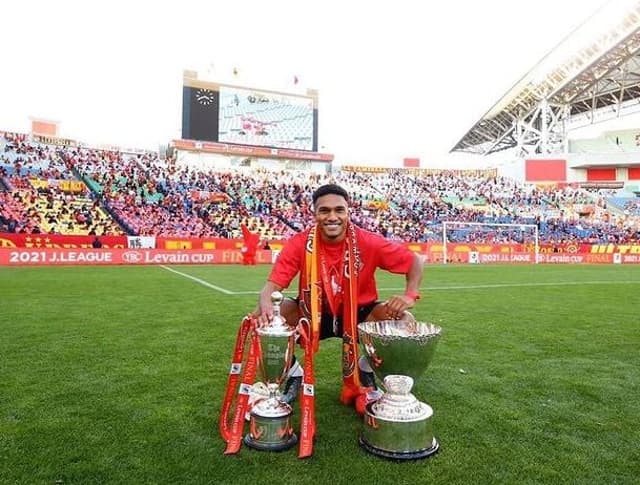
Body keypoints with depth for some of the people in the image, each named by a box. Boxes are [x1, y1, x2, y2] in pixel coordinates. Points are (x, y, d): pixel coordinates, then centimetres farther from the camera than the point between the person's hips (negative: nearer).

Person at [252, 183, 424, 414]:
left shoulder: (368, 242, -20)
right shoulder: (299, 244, -19)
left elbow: (415, 261, -9)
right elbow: (272, 285, -21)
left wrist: (410, 295, -28)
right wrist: (265, 305, -46)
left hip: (359, 314, 0)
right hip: (313, 315, 0)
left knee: (404, 320, -25)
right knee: (263, 317, -23)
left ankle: (366, 370, 5)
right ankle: (292, 373, 6)